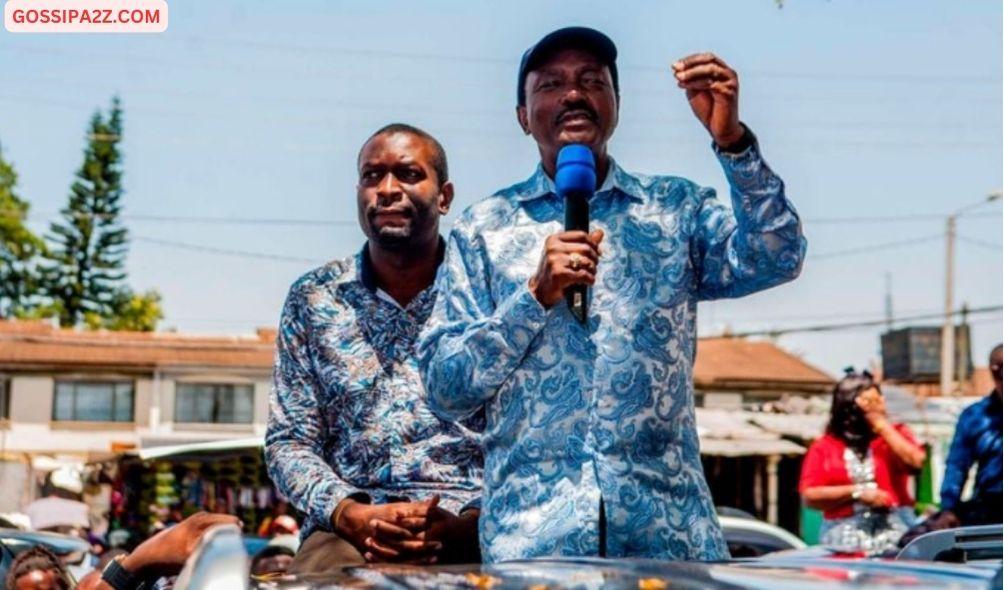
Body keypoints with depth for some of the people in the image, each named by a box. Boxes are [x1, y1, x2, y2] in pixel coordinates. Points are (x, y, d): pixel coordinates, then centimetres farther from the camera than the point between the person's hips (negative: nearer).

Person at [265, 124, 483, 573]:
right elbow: (289, 441, 8)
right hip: (352, 527, 1)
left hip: (471, 523, -1)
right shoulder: (312, 300, 10)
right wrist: (351, 514, -11)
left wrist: (462, 523, -16)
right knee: (321, 568, -32)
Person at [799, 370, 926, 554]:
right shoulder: (823, 447, 8)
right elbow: (810, 496, 0)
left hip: (895, 531, 1)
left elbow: (915, 462, -6)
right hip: (844, 536, -1)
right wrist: (857, 493, -6)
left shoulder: (895, 434, 14)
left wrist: (882, 425, 0)